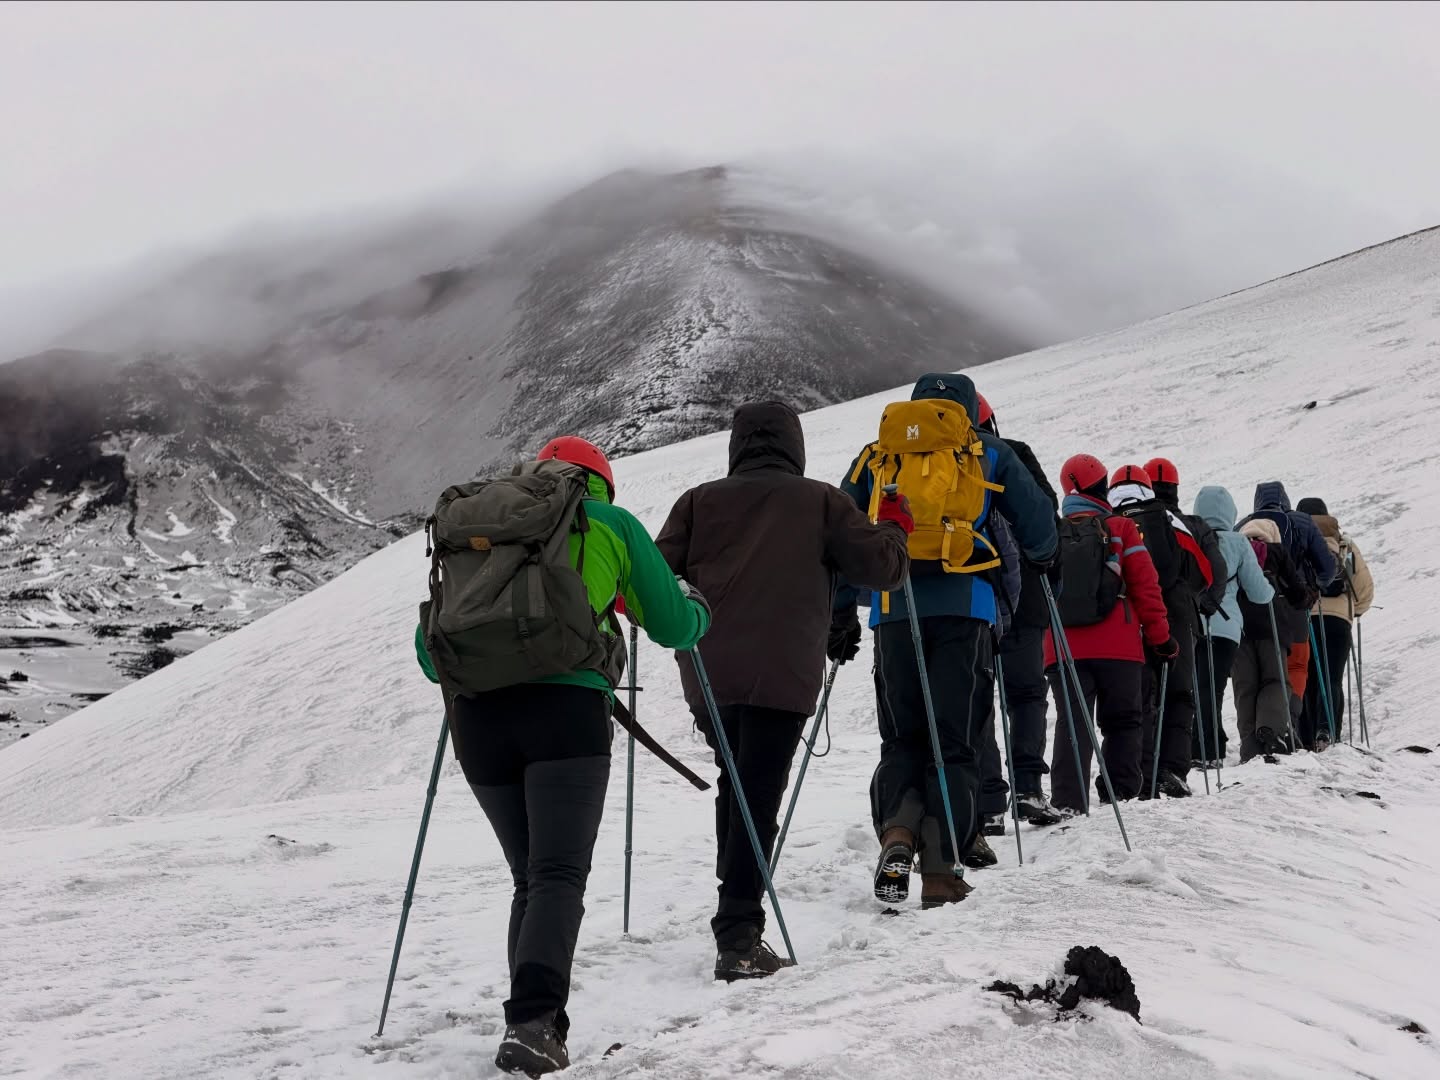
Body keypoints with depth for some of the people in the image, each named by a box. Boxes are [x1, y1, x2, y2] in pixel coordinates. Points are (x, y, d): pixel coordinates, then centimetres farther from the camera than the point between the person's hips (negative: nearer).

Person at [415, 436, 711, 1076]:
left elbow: (429, 649, 24)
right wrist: (698, 608, 41)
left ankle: (535, 1026, 9)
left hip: (476, 713, 4)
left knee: (529, 878, 15)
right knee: (559, 876, -8)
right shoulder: (610, 523, 15)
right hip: (566, 709, -3)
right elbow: (671, 627, 19)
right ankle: (532, 1020, -27)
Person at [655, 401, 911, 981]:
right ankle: (738, 934, -12)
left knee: (735, 784, 22)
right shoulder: (821, 501, 6)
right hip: (782, 675, -3)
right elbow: (882, 566, 4)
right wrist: (894, 528, 24)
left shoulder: (700, 499, 11)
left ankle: (737, 904, 28)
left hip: (708, 672, 3)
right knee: (759, 797, -5)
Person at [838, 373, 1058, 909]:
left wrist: (838, 613, 21)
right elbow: (1038, 526, 15)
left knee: (902, 738, 12)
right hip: (963, 608, -2)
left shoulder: (875, 457, 18)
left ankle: (897, 832, -13)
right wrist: (1042, 558, 38)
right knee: (955, 742, 3)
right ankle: (940, 870, -3)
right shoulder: (987, 452, 13)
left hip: (893, 610, 2)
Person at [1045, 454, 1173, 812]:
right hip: (1117, 648, -2)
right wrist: (1161, 637, 5)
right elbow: (1145, 586, -2)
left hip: (1064, 647, 2)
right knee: (1122, 723, 10)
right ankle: (1121, 796, 6)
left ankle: (1067, 803, -9)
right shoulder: (1120, 528, 1)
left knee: (1072, 725, 0)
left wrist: (1041, 642, 23)